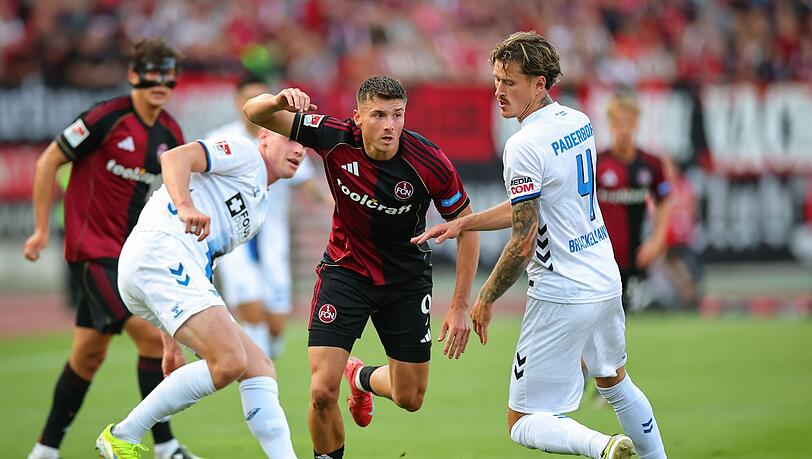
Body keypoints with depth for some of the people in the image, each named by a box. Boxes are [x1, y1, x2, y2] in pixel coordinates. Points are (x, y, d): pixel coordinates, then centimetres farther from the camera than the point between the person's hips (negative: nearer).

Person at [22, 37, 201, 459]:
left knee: (89, 352, 10)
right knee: (151, 333, -18)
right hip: (91, 249, -7)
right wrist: (42, 228, -4)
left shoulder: (170, 135, 6)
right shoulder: (106, 118, -14)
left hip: (129, 253, 7)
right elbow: (48, 163, -6)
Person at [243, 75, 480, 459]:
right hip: (345, 268, -1)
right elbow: (254, 113, -16)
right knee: (323, 393, -15)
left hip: (407, 279, 1)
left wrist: (460, 307, -13)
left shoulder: (429, 163, -23)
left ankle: (362, 377, 44)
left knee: (410, 399, 9)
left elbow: (466, 227, -10)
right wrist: (280, 100, -41)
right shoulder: (337, 139, -21)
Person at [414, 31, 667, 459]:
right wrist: (461, 224, 16)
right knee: (615, 383, 32)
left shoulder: (524, 145, -20)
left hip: (561, 296, -9)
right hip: (606, 283, 9)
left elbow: (523, 242, -19)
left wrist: (485, 298, -6)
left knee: (523, 424, -3)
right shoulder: (578, 122, 6)